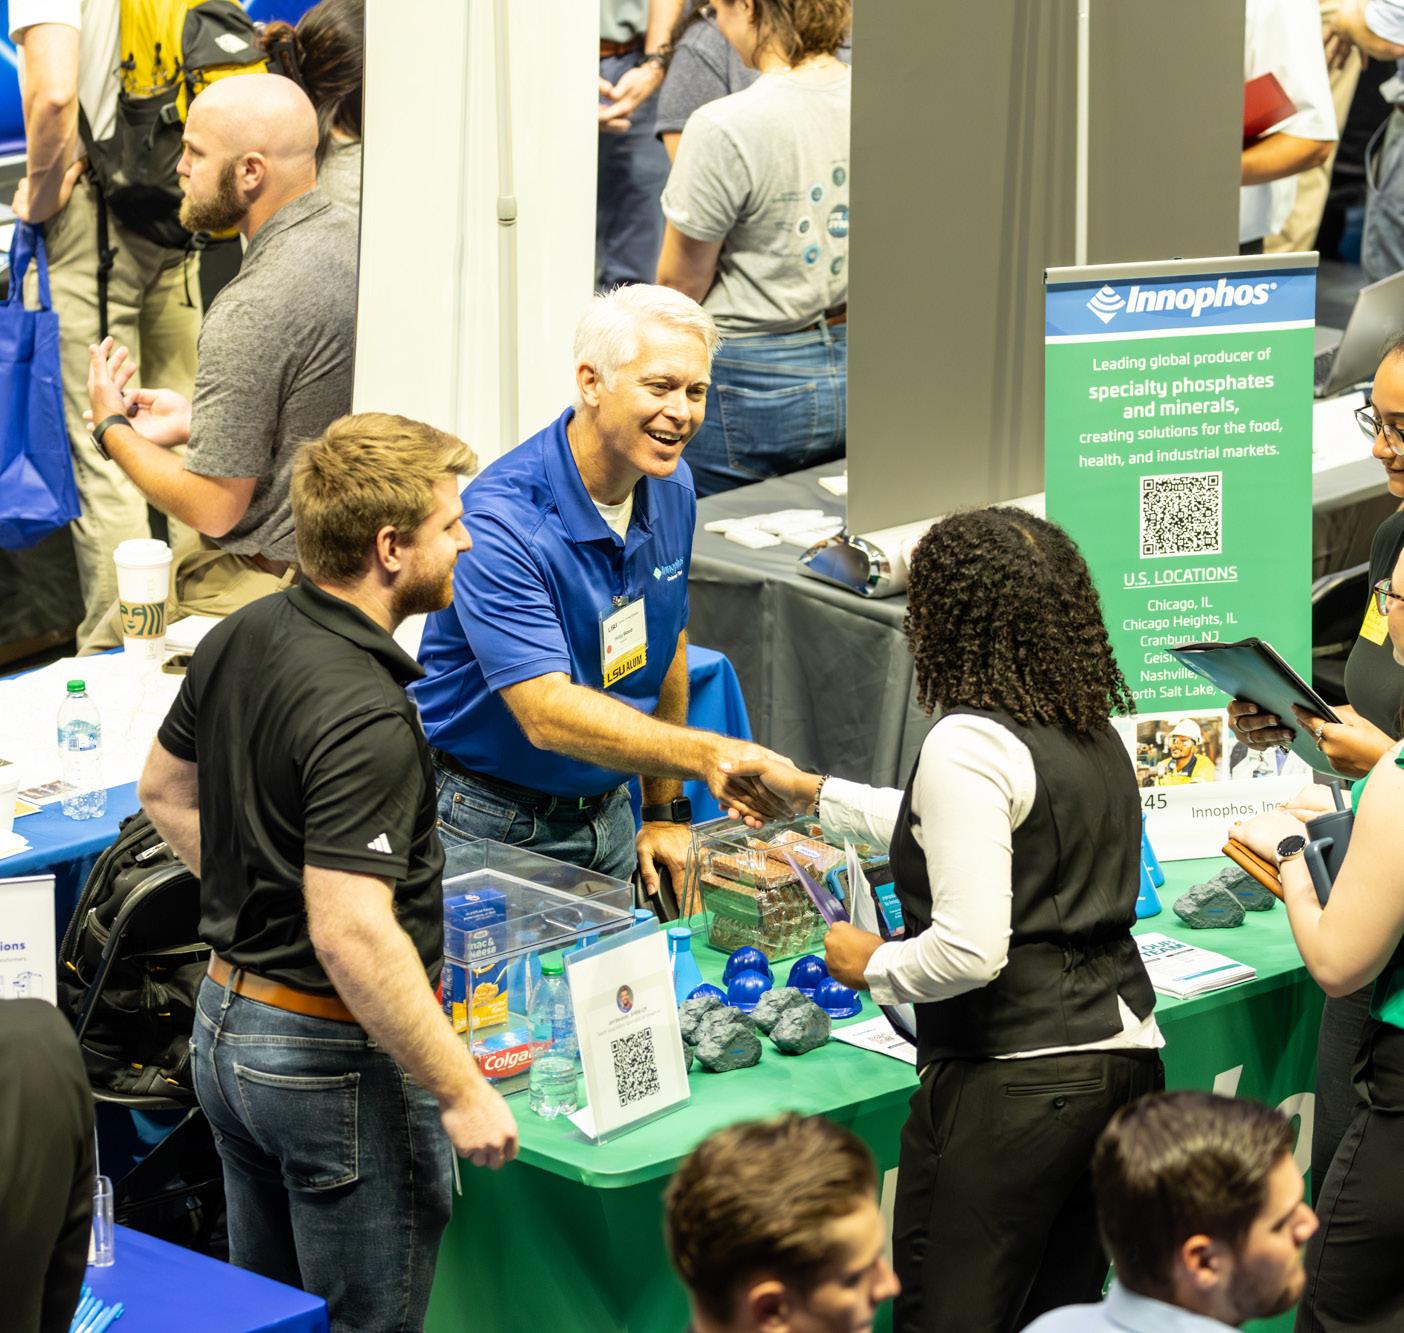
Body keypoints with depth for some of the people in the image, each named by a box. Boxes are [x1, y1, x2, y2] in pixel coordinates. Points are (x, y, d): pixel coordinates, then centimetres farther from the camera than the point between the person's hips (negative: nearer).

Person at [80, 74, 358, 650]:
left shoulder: (252, 312, -27)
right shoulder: (349, 237, 1)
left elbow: (213, 509, -20)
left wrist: (112, 428, -5)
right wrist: (198, 420, 15)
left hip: (271, 576, -9)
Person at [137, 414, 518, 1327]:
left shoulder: (239, 639, 2)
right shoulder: (364, 717, -26)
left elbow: (165, 790, 18)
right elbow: (352, 934, -31)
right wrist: (461, 1091, -25)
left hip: (228, 1017, 9)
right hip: (339, 1057, -9)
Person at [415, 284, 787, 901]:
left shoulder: (671, 491, 0)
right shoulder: (502, 521, -26)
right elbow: (546, 713, -34)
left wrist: (666, 812, 12)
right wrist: (708, 756, -45)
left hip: (607, 819, 7)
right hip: (489, 823, -7)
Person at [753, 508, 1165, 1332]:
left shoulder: (969, 745, -14)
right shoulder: (1094, 732, 13)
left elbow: (969, 952, -20)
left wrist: (875, 965, -1)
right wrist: (815, 795, 41)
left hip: (1015, 1076, -9)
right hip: (1127, 1054, 9)